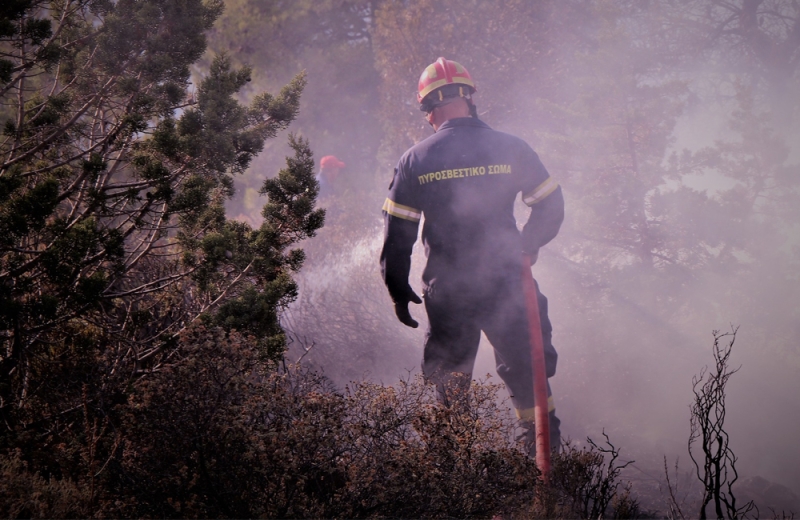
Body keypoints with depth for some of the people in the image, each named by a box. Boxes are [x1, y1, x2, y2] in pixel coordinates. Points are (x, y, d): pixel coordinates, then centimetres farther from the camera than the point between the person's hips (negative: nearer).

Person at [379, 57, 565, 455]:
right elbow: (551, 206, 3)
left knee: (450, 380, 17)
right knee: (527, 374, 11)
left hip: (447, 290, 0)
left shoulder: (415, 160, -3)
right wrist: (528, 245, 21)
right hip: (506, 284, 0)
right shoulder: (512, 149, -3)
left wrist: (398, 290, 8)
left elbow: (397, 232, -2)